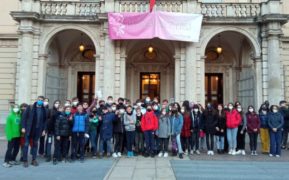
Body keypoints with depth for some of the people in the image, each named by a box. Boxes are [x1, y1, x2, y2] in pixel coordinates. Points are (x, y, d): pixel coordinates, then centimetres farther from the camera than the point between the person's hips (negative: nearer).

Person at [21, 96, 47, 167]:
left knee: (35, 144, 11)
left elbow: (45, 120, 6)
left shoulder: (43, 110, 3)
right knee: (26, 144, 2)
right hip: (28, 129, -2)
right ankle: (25, 160, 13)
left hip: (37, 130, 3)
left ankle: (34, 160, 22)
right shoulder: (30, 107, -4)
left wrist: (44, 130, 2)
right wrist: (23, 127, -10)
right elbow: (24, 117, -5)